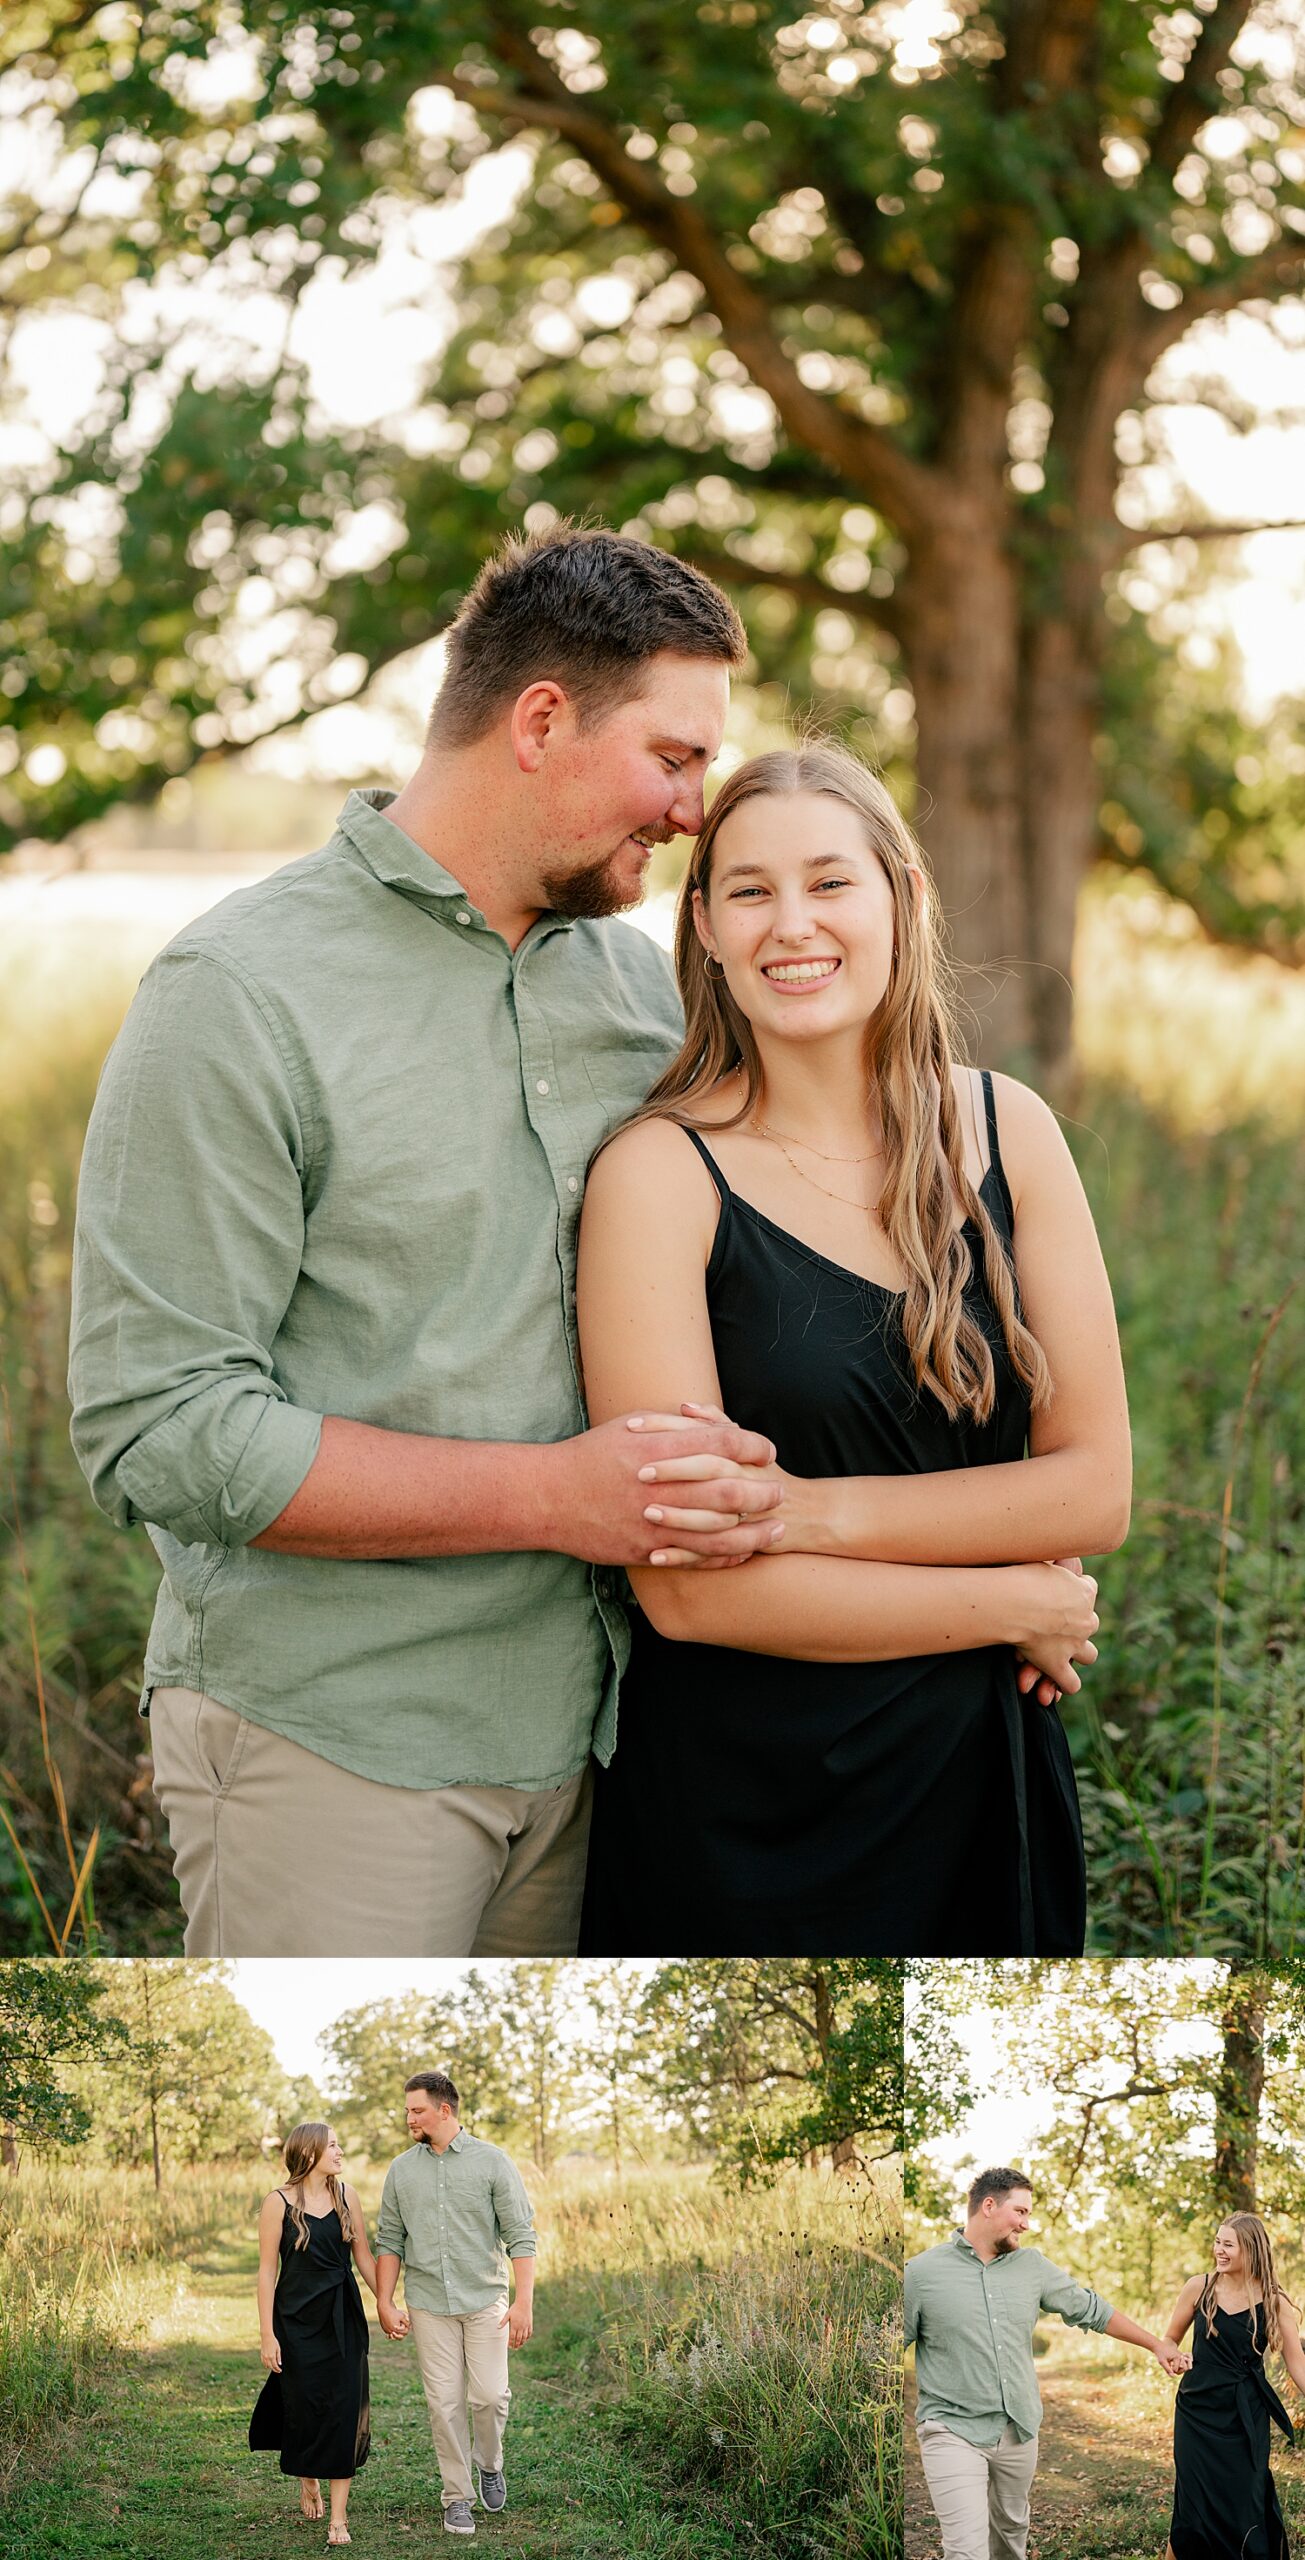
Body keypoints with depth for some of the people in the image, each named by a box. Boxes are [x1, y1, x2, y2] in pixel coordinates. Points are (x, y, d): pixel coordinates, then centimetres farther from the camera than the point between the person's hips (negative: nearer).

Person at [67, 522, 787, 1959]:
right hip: (329, 1745, -6)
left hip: (575, 1722, 6)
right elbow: (158, 1432, -17)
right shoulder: (240, 997, -12)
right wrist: (553, 1495, -21)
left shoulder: (642, 985, 10)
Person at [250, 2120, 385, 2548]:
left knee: (345, 2410, -3)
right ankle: (307, 2478, 37)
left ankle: (339, 2517, 1)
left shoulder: (345, 2195, 4)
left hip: (343, 2319, 2)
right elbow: (267, 2271, -5)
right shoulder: (279, 2203, -6)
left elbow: (363, 2257, 10)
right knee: (304, 2405, 6)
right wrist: (268, 2335, -8)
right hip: (297, 2319, -2)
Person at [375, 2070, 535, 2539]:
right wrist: (384, 2300, 2)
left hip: (485, 2300, -2)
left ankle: (489, 2465, 22)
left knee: (489, 2395, -6)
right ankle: (457, 2497, 11)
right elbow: (389, 2240, 11)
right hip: (429, 2304, 2)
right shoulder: (402, 2170, 6)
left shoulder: (491, 2162, -3)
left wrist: (523, 2301, -11)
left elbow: (520, 2235, -4)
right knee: (445, 2403, 1)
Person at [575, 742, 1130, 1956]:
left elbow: (1095, 1484, -4)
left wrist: (813, 1510, -18)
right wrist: (1018, 1605, -11)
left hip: (980, 1779, 4)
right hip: (739, 1800, -4)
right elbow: (686, 1590, -18)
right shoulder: (660, 1174, -13)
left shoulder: (1006, 1130, 0)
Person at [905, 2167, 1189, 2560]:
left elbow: (1091, 2310, 16)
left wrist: (1156, 2344, 18)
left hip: (1020, 2431, 5)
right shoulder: (922, 2272, -7)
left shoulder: (1032, 2267, 7)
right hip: (953, 2432, -5)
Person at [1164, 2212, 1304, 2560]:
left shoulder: (1273, 2301, -5)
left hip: (1246, 2417, -1)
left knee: (1245, 2507, 2)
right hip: (1198, 2411, 1)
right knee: (1195, 2505, -1)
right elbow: (1171, 2341, 10)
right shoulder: (1199, 2287, -2)